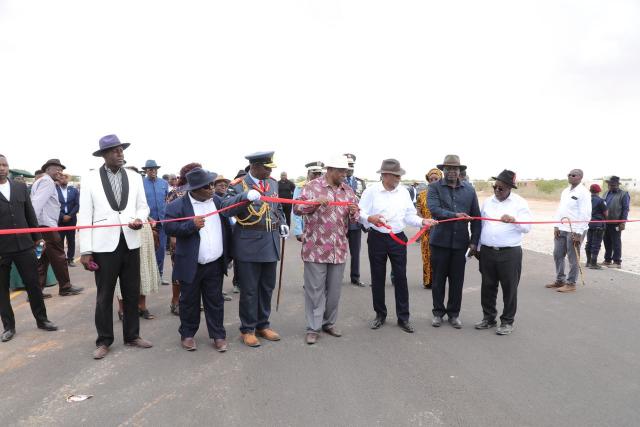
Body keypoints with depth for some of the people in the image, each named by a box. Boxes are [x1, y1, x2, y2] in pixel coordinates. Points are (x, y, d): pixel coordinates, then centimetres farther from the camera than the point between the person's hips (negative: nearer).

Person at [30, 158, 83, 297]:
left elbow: (37, 202, 16)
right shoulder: (47, 181, -9)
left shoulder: (40, 181, 21)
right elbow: (38, 202, -20)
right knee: (59, 257, -1)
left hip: (43, 225, 10)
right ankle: (65, 288, 7)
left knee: (43, 259, 11)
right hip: (47, 225, -10)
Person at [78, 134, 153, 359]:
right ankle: (104, 341, 23)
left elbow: (143, 206, 12)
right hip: (104, 245, -3)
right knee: (104, 295, 8)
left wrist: (139, 219, -13)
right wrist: (85, 250, -9)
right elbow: (85, 216, -5)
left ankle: (132, 335, 27)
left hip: (131, 243, 3)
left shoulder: (135, 178, 6)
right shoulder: (91, 179, -2)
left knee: (132, 292, 12)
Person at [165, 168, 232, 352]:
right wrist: (191, 225, -28)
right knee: (189, 302, 12)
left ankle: (218, 335, 21)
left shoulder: (218, 201, 5)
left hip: (215, 264, 3)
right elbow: (170, 228, -15)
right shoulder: (178, 205, -9)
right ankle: (187, 334, 28)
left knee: (215, 301, 11)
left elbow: (226, 228, 11)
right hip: (191, 266, -3)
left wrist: (228, 254, 11)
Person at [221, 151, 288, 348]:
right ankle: (247, 329, 18)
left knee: (267, 287, 15)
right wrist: (245, 195, -35)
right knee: (249, 289, 3)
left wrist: (282, 223, 7)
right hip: (249, 244, -6)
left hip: (271, 243, 6)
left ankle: (262, 325, 30)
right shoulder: (238, 185, -7)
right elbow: (226, 208, -22)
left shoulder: (273, 183, 11)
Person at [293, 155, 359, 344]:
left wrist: (354, 212, -10)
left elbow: (355, 218, 14)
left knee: (334, 289, 12)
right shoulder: (312, 186, -3)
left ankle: (329, 323, 28)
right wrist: (315, 201, -22)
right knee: (315, 289, 1)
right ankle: (313, 328, 11)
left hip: (339, 249, 5)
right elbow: (297, 208, -7)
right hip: (316, 248, -4)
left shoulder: (348, 190, 11)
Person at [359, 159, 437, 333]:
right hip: (377, 238, -2)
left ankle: (403, 317, 14)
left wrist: (422, 221, -11)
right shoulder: (371, 191, -5)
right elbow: (360, 213, -9)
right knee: (378, 278, 8)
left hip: (398, 239, 2)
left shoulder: (404, 191, 5)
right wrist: (370, 218, -30)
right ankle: (380, 314, 24)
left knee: (401, 277, 3)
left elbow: (409, 216, 7)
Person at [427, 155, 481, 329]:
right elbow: (434, 209, -16)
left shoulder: (469, 189, 7)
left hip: (460, 242, 2)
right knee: (438, 279, 9)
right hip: (440, 240, -2)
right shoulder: (434, 187, 0)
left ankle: (454, 313, 26)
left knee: (457, 281, 10)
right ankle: (438, 312, 25)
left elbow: (476, 217, 7)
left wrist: (474, 241, 1)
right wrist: (455, 215, -27)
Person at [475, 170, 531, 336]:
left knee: (509, 288, 4)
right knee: (487, 286, 11)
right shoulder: (487, 202, 10)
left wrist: (514, 220, -27)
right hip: (487, 251, 4)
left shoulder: (520, 203, -2)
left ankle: (507, 321, 18)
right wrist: (478, 247, 14)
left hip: (510, 253, -4)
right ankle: (489, 317, 25)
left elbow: (527, 227, -8)